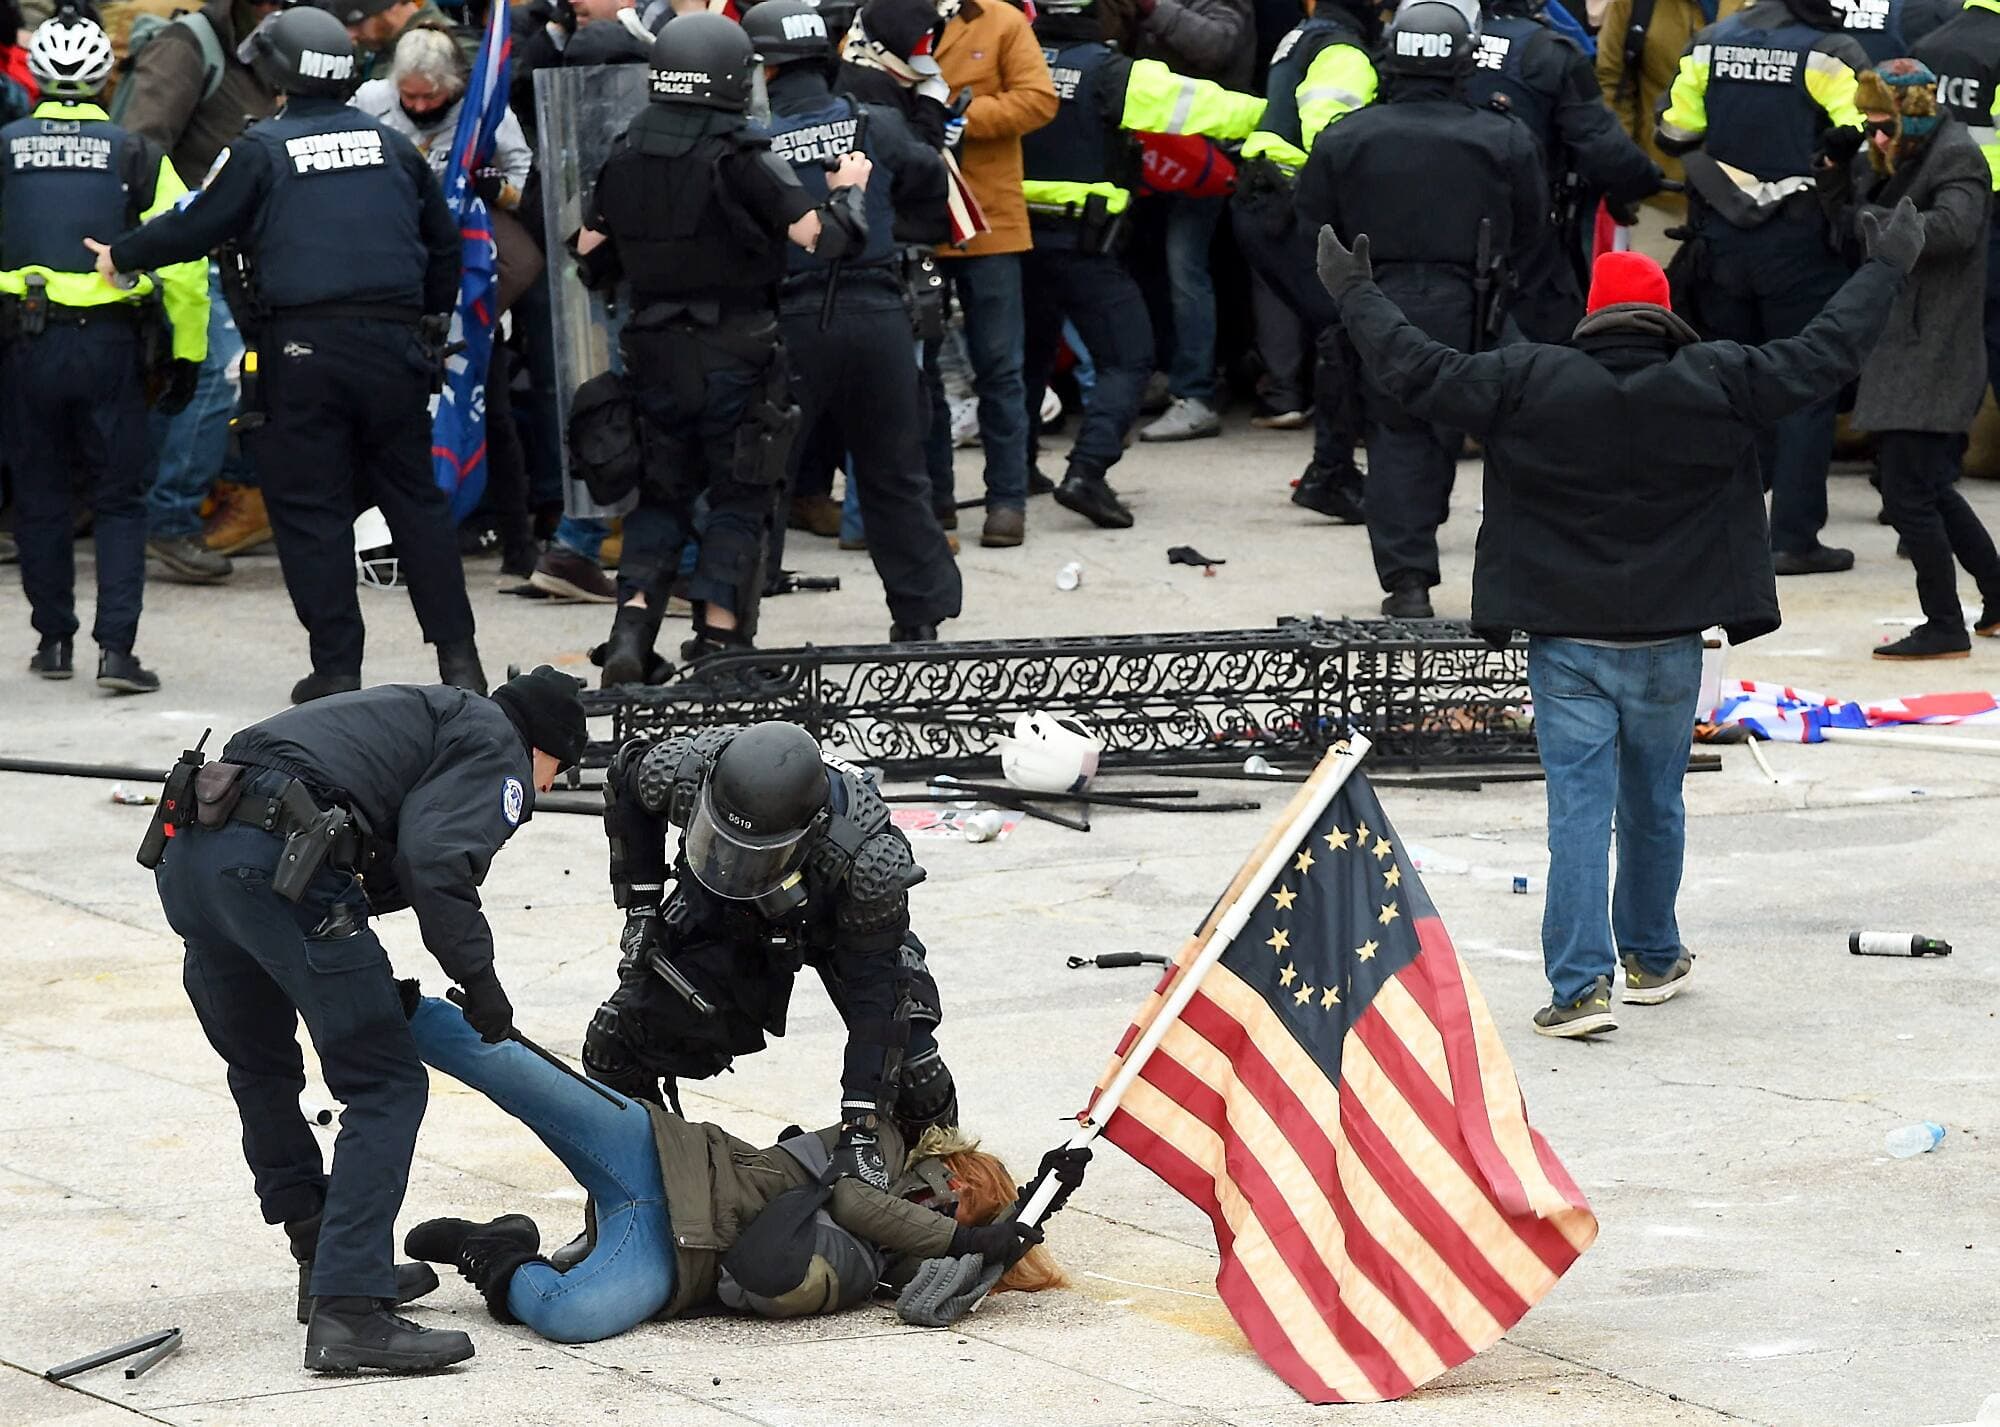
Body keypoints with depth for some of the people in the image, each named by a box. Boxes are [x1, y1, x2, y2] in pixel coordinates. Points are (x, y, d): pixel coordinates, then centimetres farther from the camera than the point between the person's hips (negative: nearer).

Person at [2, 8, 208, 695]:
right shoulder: (137, 157, 1)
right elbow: (184, 264, -2)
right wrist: (187, 356, 7)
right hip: (112, 344, -1)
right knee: (119, 498, 6)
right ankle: (116, 646, -5)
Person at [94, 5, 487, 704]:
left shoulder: (262, 150, -4)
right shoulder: (393, 147, 10)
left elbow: (196, 227, -1)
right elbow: (444, 245, 17)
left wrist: (122, 256, 16)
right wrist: (432, 326, 31)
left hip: (302, 352, -4)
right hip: (393, 344, 4)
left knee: (311, 511, 3)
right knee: (415, 497, 11)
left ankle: (336, 668, 1)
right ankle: (457, 656, 8)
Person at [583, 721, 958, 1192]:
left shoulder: (867, 857, -44)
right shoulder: (685, 769, -36)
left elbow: (872, 991, -37)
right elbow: (626, 785, -9)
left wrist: (860, 1130, -39)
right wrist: (640, 904, -8)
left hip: (842, 920, -3)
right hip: (724, 919, 3)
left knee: (909, 1071, -20)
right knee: (615, 1045, -11)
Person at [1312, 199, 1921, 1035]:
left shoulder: (1528, 386, -9)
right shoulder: (1714, 386, -6)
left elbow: (1417, 371, -5)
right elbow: (1824, 356, 1)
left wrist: (1354, 292, 9)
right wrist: (1887, 270, 15)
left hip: (1566, 648, -1)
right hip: (1668, 645, 1)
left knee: (1578, 809, -3)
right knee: (1654, 806, 18)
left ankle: (1581, 986, -12)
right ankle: (1652, 959, 33)